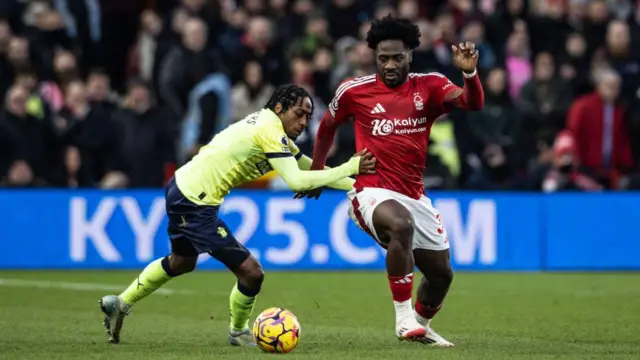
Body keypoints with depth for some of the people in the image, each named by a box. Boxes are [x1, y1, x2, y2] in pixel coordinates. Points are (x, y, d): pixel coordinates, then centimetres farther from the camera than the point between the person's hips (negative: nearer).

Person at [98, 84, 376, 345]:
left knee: (182, 262, 35)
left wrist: (356, 186, 8)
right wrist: (349, 168, -20)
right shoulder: (271, 131, -18)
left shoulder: (267, 124, 11)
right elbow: (295, 181, -27)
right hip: (196, 202, -11)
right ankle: (238, 332, 17)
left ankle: (120, 304, 42)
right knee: (251, 272, -8)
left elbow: (308, 166, 14)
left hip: (181, 189, 11)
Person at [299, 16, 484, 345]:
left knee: (441, 273, 11)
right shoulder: (354, 91, -1)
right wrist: (316, 174, 23)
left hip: (414, 196, 4)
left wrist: (469, 73, -34)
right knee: (402, 224, -38)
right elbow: (327, 128, 17)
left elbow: (473, 103, -15)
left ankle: (420, 326, 42)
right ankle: (403, 317, -29)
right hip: (372, 192, -4)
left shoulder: (429, 87, 1)